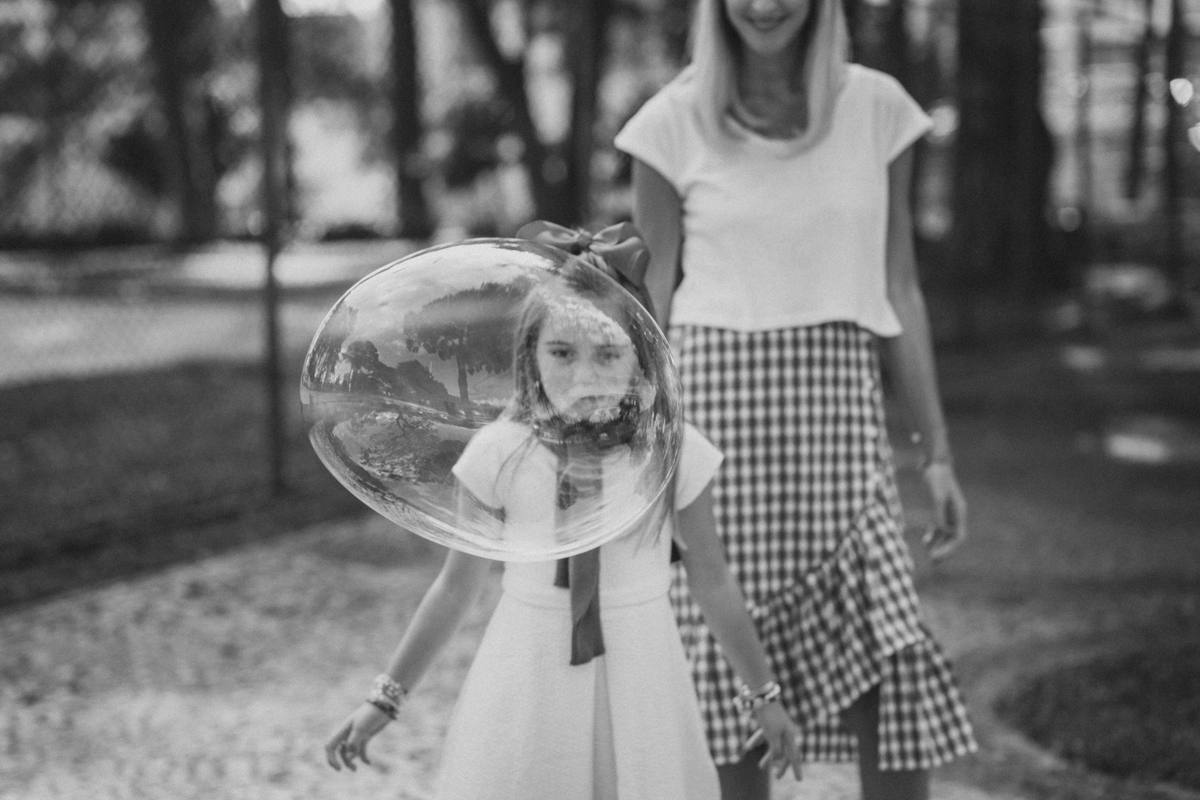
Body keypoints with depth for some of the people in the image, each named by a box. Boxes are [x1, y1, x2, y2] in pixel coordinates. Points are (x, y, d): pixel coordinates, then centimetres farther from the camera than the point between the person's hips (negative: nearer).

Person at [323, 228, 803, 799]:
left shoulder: (672, 452, -9)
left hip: (636, 676, 0)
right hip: (528, 679, 0)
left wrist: (763, 694, 10)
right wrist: (386, 697, 4)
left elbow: (711, 584, 2)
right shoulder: (501, 453, -9)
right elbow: (457, 586, 1)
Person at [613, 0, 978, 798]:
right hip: (715, 407, -1)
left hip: (839, 409, 1)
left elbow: (899, 290, 8)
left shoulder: (877, 108, 5)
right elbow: (649, 300, 5)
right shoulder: (673, 123, 1)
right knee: (726, 665, 2)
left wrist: (938, 450, 6)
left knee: (893, 658, -10)